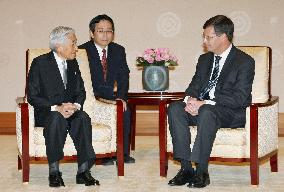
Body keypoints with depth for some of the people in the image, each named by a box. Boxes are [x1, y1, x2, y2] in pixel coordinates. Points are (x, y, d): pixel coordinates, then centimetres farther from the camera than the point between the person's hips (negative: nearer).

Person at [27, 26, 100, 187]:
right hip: (46, 112, -4)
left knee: (83, 118, -29)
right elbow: (32, 96, -9)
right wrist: (56, 108, -23)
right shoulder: (40, 63, -5)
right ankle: (54, 172, -31)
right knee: (57, 119, -37)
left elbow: (81, 91, 11)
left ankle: (83, 171, -30)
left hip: (70, 110, 4)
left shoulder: (73, 63, 12)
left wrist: (75, 106, -13)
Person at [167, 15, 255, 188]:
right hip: (200, 108, 6)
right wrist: (191, 99, -12)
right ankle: (186, 167, -25)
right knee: (175, 108, -21)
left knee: (207, 112, -38)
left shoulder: (245, 62, -6)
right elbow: (194, 86, 15)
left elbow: (239, 98, -16)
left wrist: (205, 103, -24)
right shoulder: (204, 59, 17)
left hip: (231, 114, -6)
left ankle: (201, 171, -33)